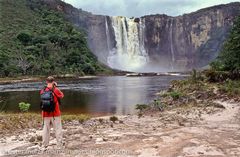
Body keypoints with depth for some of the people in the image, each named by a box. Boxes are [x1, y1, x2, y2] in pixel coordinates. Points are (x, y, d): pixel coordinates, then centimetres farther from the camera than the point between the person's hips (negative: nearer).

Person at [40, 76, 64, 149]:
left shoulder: (42, 91, -2)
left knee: (46, 129, 12)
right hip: (55, 114, -3)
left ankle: (44, 146, 17)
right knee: (58, 129, 5)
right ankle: (60, 145, 8)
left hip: (46, 114, 3)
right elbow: (62, 96, 5)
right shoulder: (56, 90, -12)